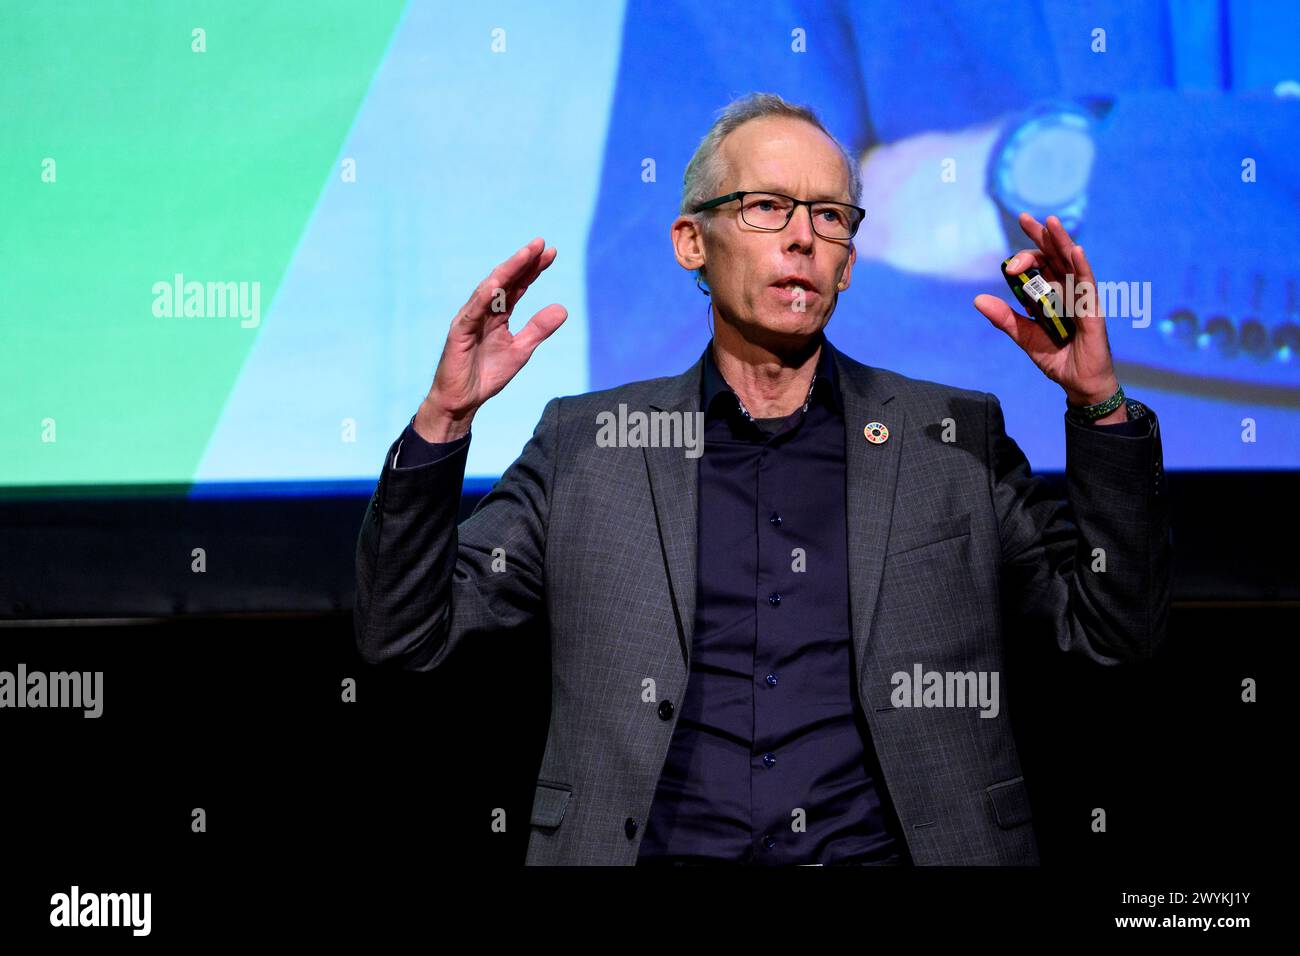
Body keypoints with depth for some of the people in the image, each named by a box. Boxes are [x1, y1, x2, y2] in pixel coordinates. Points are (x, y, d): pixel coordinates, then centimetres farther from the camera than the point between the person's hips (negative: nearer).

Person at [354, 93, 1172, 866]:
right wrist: (444, 418, -3)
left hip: (885, 851, 1)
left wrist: (1098, 405, 0)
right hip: (660, 852, 0)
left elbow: (1116, 630, 9)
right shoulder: (586, 444, 11)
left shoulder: (956, 439, 13)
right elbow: (406, 635, 9)